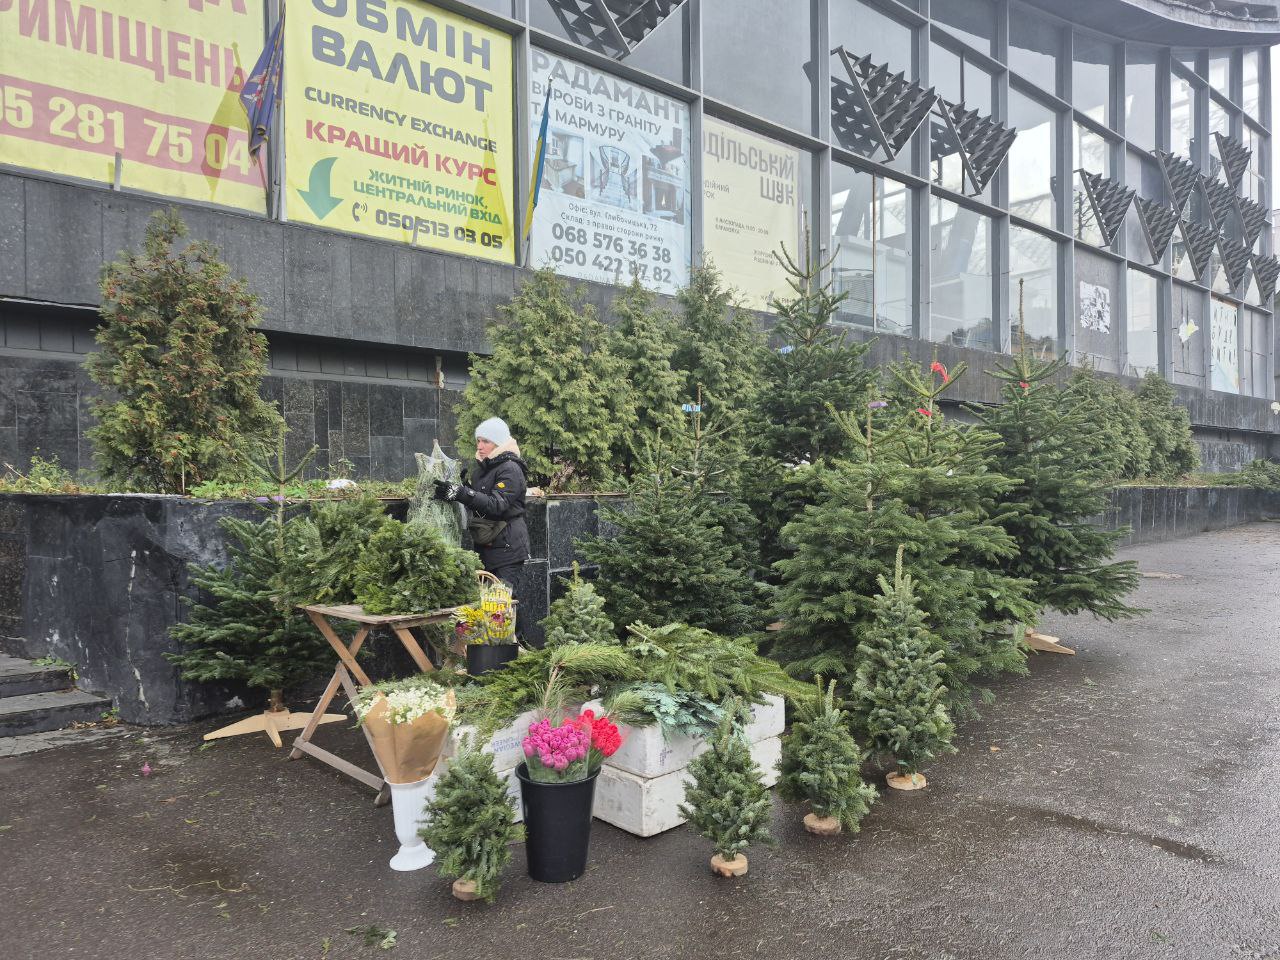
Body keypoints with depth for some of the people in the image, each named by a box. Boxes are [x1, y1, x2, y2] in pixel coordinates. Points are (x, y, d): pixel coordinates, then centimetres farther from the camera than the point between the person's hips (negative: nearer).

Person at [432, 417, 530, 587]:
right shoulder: (480, 467, 13)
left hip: (507, 546, -8)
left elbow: (496, 504, -26)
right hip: (484, 545, 8)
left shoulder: (510, 469, -12)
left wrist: (460, 493, -34)